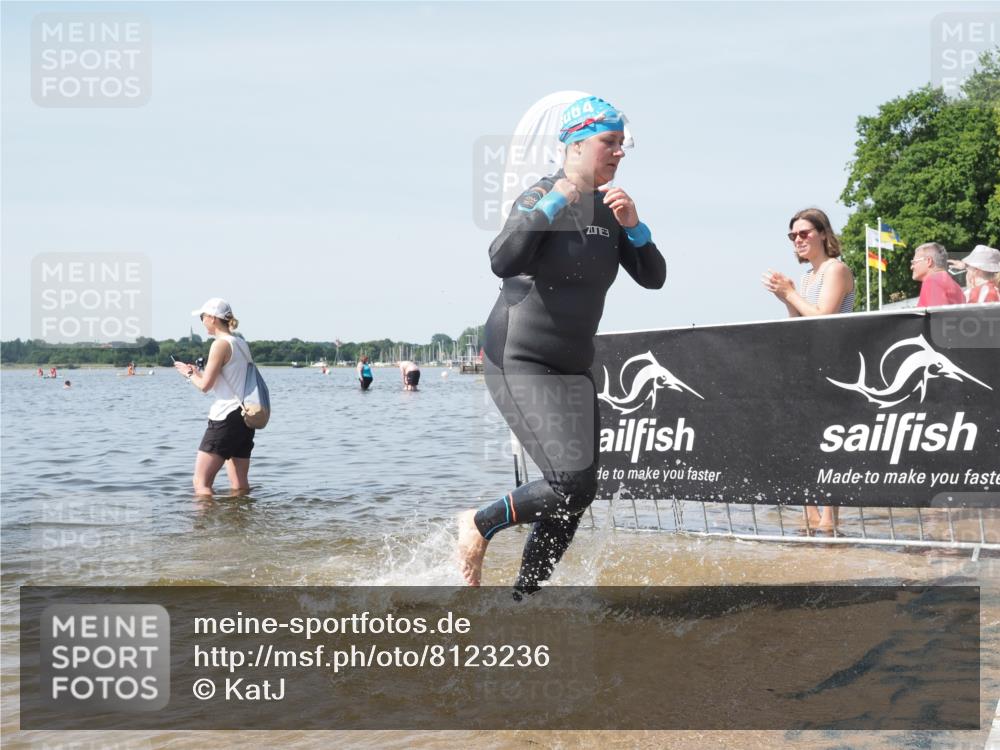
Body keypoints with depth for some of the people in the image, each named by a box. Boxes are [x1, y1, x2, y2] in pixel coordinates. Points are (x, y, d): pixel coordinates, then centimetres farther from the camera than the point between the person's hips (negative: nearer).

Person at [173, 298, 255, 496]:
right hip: (245, 418, 9)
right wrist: (199, 373, 22)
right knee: (240, 485, 10)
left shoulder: (221, 344, -10)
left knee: (201, 482, -7)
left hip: (225, 418, -9)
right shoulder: (242, 344, 15)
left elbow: (205, 385, -11)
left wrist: (189, 373, 8)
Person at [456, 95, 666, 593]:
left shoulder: (610, 209, 9)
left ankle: (521, 598, 20)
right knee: (572, 483, -19)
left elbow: (653, 278, 7)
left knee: (578, 494, 6)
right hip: (520, 363, -8)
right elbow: (502, 262, -29)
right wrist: (555, 202, -28)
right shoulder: (541, 197, -12)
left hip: (573, 368, 8)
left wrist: (633, 226, -9)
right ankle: (479, 525, 6)